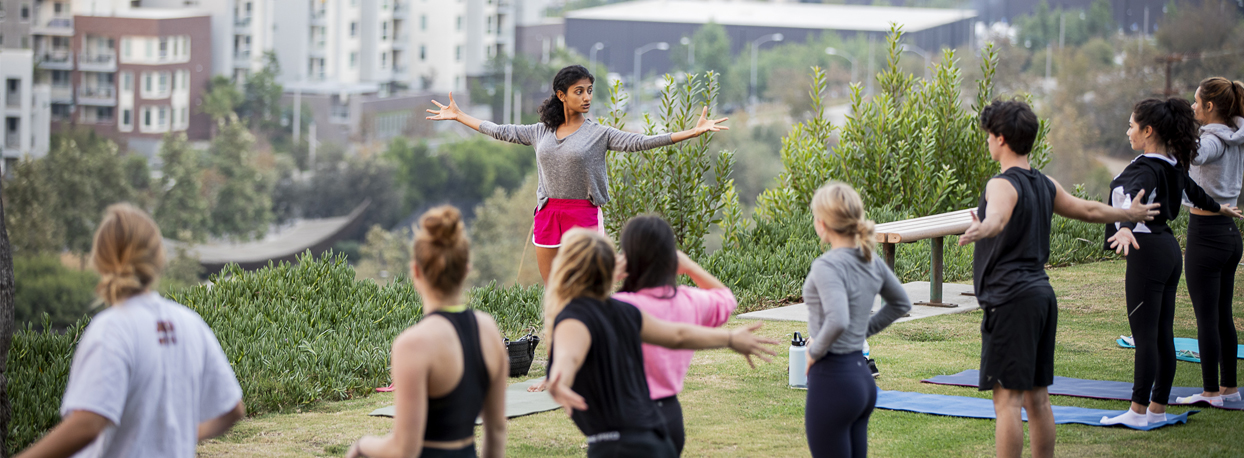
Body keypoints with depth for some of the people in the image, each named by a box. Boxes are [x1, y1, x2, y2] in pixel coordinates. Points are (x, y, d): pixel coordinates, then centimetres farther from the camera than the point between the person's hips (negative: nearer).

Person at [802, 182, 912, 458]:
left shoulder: (827, 266, -18)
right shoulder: (871, 261, 7)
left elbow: (837, 321, -32)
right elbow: (901, 304, 22)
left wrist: (815, 351, -15)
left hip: (832, 378, -8)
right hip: (863, 377, 8)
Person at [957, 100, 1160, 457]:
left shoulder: (1003, 185, -12)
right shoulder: (1045, 185, 14)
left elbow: (997, 217, -34)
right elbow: (1088, 210, 28)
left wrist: (982, 229, -57)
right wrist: (1130, 214, 47)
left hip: (1010, 299, -9)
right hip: (1041, 294, 9)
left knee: (1007, 397, -10)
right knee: (1037, 396, 13)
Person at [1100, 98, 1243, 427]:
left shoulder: (1148, 168, -17)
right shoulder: (1171, 165, 13)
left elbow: (1134, 198, -38)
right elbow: (1192, 190, 32)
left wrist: (1126, 227, -57)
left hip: (1148, 251, -10)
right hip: (1169, 249, 10)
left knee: (1144, 334, -6)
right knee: (1163, 333, 11)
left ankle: (1139, 412, -4)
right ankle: (1158, 408, 17)